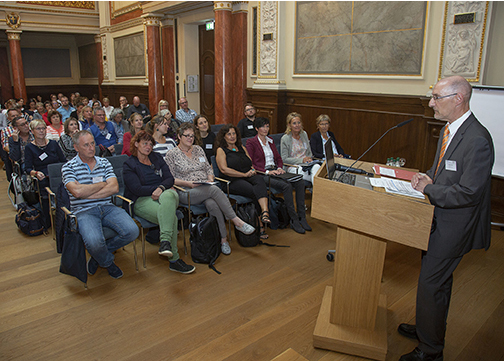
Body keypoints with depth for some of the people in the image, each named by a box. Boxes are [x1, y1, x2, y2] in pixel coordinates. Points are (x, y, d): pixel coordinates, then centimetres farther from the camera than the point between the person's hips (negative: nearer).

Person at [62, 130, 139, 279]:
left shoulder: (104, 162, 13)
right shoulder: (68, 167, 3)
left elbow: (114, 188, -1)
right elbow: (77, 191, -14)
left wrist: (87, 194, -8)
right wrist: (102, 184, -2)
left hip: (107, 207, 4)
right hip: (84, 211, -3)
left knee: (132, 231, -21)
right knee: (94, 241, -33)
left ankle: (98, 253, 6)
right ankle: (108, 262, 6)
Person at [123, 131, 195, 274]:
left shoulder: (157, 158, 21)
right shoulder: (129, 165, 8)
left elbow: (169, 178, 9)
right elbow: (137, 189, -5)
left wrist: (162, 188, -13)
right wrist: (156, 189, -9)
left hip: (165, 194, 3)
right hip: (142, 200, -3)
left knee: (167, 196, -40)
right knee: (171, 216, -34)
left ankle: (165, 241, -51)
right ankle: (174, 259, -31)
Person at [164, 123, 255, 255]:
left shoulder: (198, 149, 17)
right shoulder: (172, 154, 2)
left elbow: (209, 168, 20)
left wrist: (210, 179, -1)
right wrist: (188, 183, -16)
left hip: (206, 188, 4)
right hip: (186, 193, -4)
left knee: (212, 204, -32)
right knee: (215, 189, -32)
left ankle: (223, 239, -26)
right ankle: (237, 221, -26)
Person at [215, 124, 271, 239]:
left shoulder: (242, 148, 26)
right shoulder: (221, 150, 8)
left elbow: (251, 164, 27)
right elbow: (224, 169, -7)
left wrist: (253, 171, 1)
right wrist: (244, 174, -10)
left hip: (249, 177, 4)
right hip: (233, 182, -4)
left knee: (260, 180, -34)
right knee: (255, 192, -33)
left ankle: (265, 213, -52)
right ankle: (262, 223, -30)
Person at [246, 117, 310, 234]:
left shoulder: (270, 141, 21)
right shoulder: (251, 143, -1)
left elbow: (278, 158, 22)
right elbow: (250, 164, -8)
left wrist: (279, 168, 0)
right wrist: (267, 172, -17)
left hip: (275, 171, 7)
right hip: (262, 174, -7)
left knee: (300, 182, -19)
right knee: (287, 186, -32)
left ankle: (302, 217, -16)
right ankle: (294, 220, -22)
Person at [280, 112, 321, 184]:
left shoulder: (304, 134, 14)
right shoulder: (285, 139, -4)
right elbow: (284, 159, -7)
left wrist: (309, 159, -1)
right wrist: (301, 160, -15)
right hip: (293, 167, -5)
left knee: (317, 167, -33)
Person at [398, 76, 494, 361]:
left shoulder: (477, 140, -26)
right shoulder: (450, 130, 5)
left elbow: (469, 193, -27)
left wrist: (428, 189, -17)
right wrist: (429, 177, -1)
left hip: (454, 226, -9)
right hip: (440, 219, 9)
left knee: (431, 285, 2)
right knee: (439, 281, 24)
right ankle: (428, 329, 45)